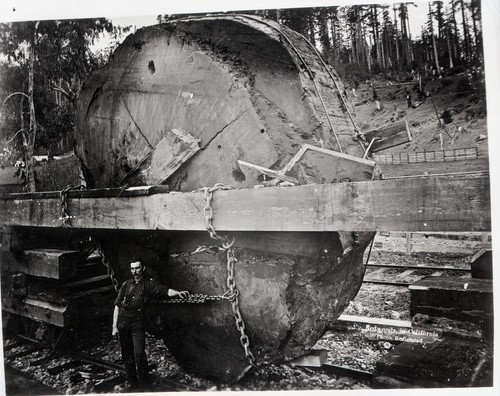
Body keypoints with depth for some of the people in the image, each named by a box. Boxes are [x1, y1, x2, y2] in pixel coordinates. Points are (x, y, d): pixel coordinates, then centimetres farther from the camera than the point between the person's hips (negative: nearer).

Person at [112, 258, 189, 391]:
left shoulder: (149, 284, 0)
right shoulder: (126, 284, 7)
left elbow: (166, 291, -14)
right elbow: (117, 305, 9)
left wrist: (177, 293, -35)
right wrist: (114, 326, 4)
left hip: (137, 323, -3)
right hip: (123, 323, 3)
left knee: (139, 353, -10)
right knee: (127, 355, 10)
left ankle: (144, 384, 6)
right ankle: (131, 382, 27)